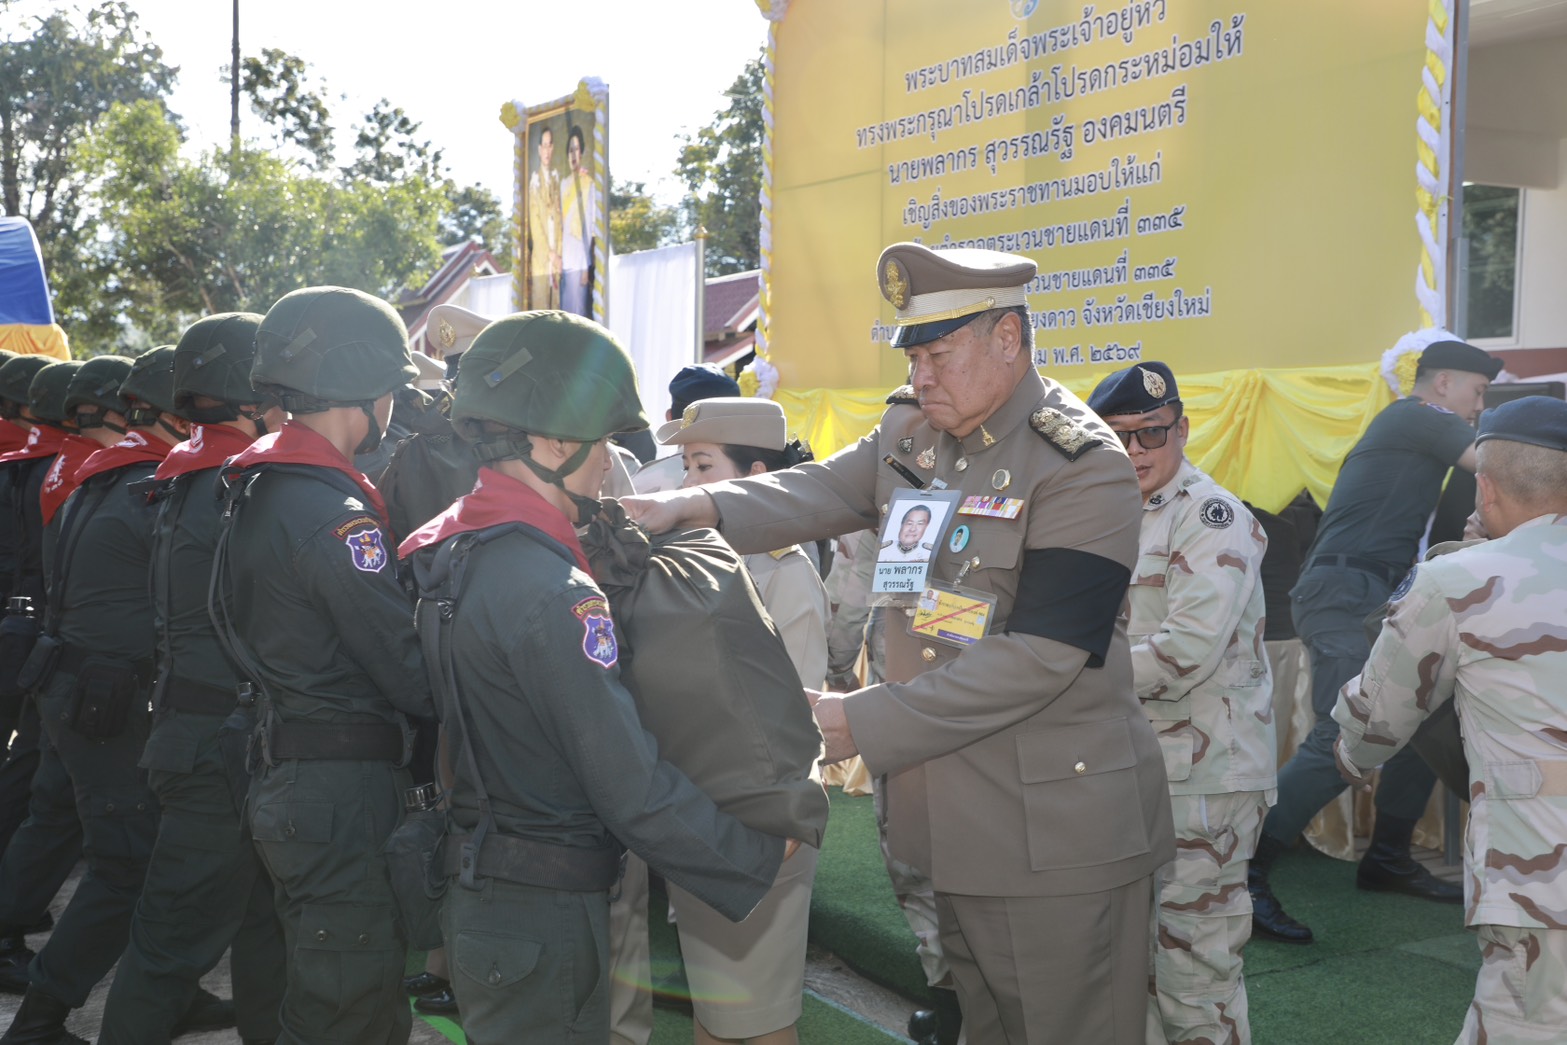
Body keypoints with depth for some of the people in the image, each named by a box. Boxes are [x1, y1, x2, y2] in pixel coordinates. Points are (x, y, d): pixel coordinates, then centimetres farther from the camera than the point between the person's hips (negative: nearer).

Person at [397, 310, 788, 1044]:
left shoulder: (444, 544, 4)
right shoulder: (549, 592, -26)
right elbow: (635, 789, -25)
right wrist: (762, 861, -13)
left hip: (472, 892, 9)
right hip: (541, 919, -9)